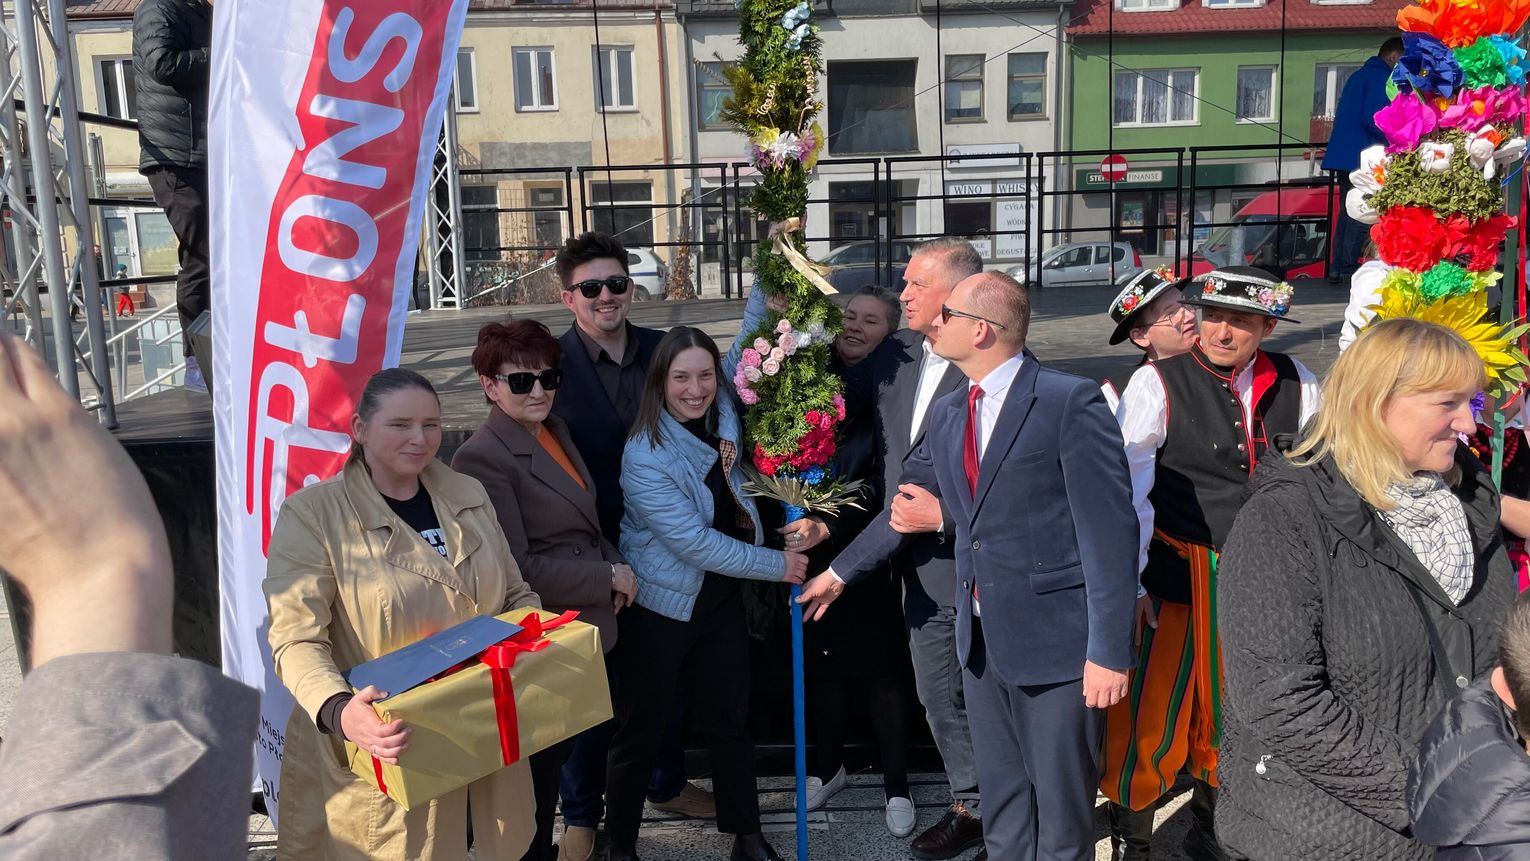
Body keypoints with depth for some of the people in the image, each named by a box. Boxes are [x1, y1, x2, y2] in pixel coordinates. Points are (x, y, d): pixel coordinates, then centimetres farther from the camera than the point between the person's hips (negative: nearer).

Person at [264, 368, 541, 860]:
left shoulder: (469, 497, 7)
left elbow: (514, 596, 15)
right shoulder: (312, 514, -9)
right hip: (379, 755, -4)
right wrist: (338, 711, -33)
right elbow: (297, 639, -15)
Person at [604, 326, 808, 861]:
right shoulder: (645, 455, -22)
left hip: (722, 597, 5)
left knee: (730, 719, 15)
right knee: (641, 728, 10)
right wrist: (777, 565, -17)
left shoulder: (725, 418, -5)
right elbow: (695, 543, -23)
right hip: (659, 605, -5)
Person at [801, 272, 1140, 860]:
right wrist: (841, 570, 27)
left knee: (1062, 807, 9)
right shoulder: (947, 415, 9)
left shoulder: (1071, 402, -14)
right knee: (1001, 802, 19)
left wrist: (1110, 651, -18)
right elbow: (906, 502, 21)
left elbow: (1110, 531, -16)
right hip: (982, 638, 7)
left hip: (1055, 640, -6)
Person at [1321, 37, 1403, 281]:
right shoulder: (1380, 77, -8)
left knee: (1348, 213, 11)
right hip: (1362, 158, -9)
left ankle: (1338, 267, 10)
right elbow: (1372, 119, -20)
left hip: (1343, 156, 9)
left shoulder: (1359, 75, 21)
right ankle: (1349, 268, -7)